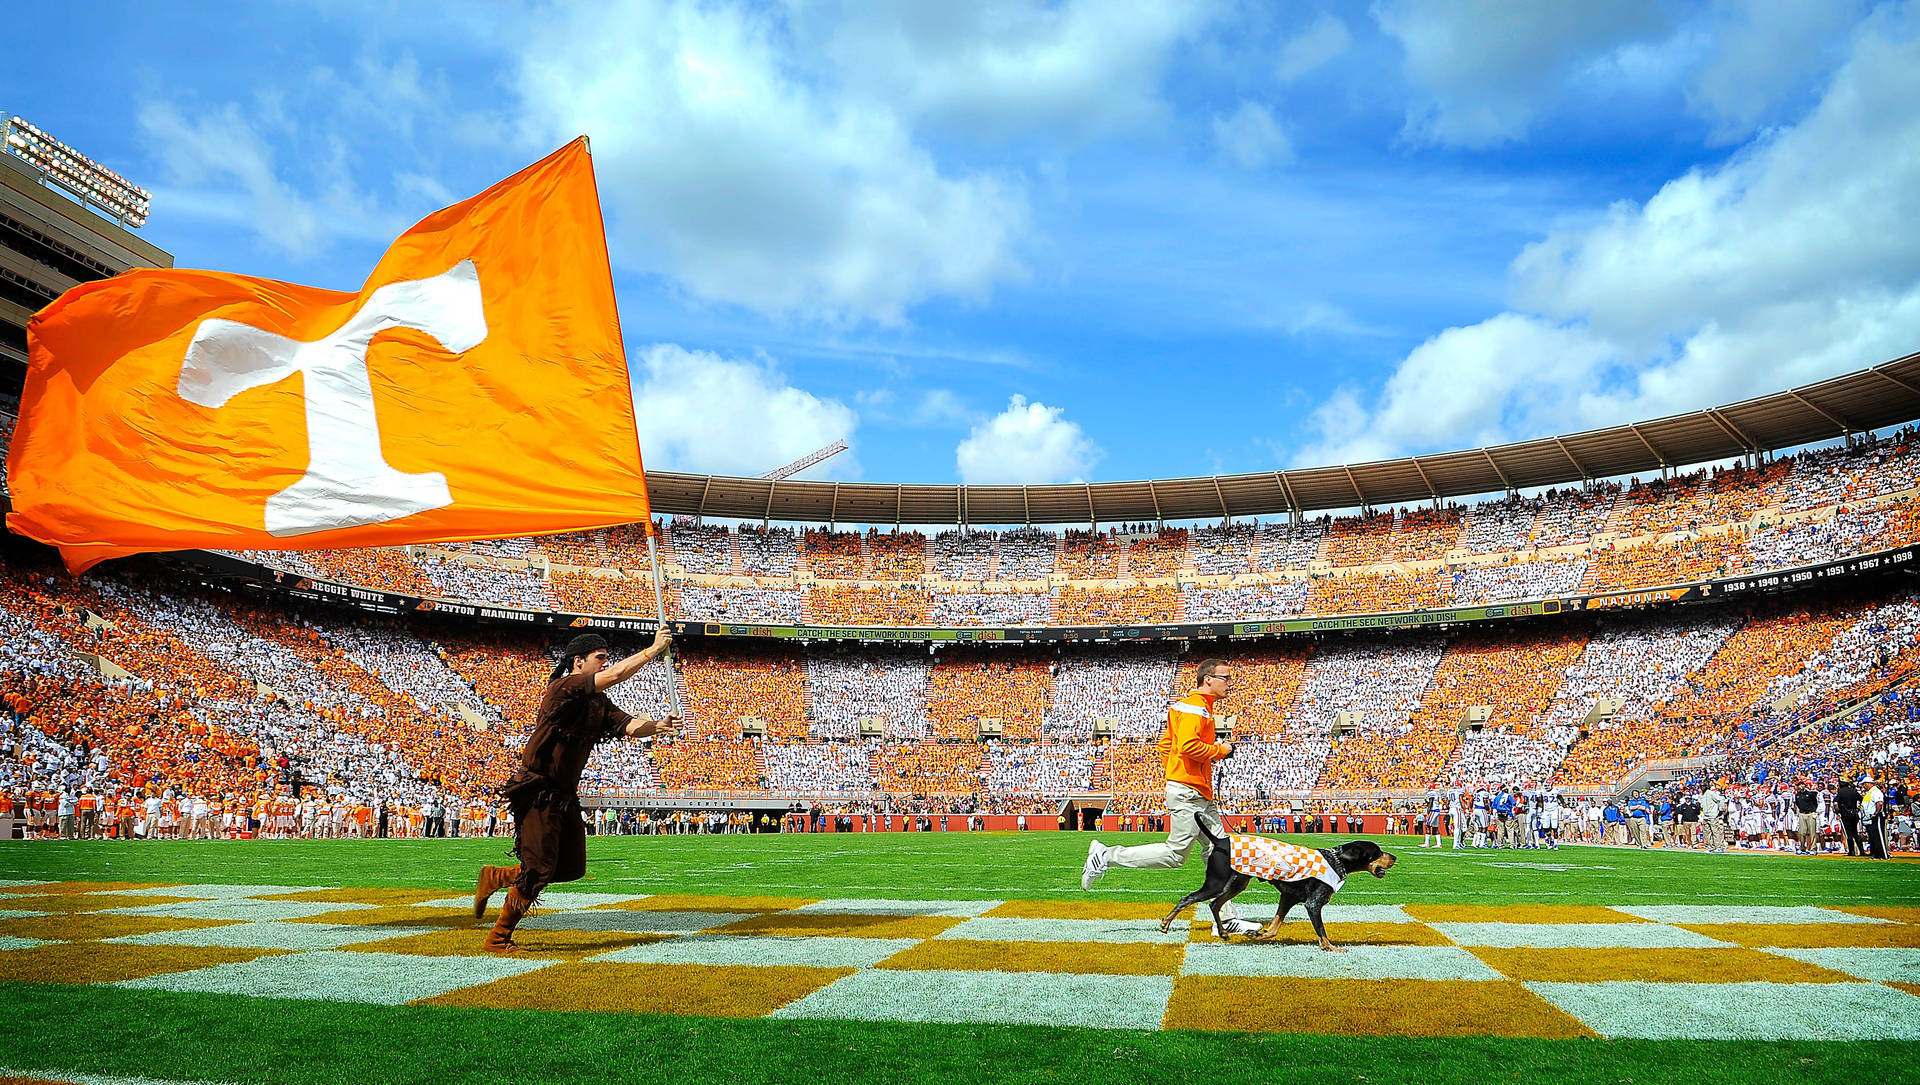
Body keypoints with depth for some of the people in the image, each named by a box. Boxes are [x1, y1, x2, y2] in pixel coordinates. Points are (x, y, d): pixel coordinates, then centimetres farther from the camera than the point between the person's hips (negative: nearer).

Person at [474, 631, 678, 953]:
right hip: (538, 794, -9)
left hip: (566, 796, 9)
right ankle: (498, 938, 11)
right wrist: (654, 649, -21)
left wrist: (657, 726, -22)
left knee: (573, 867, 10)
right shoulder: (564, 687, -16)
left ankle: (496, 878, 26)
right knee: (539, 871, -6)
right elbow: (616, 674, -27)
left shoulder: (599, 703, 11)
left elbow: (629, 726, -2)